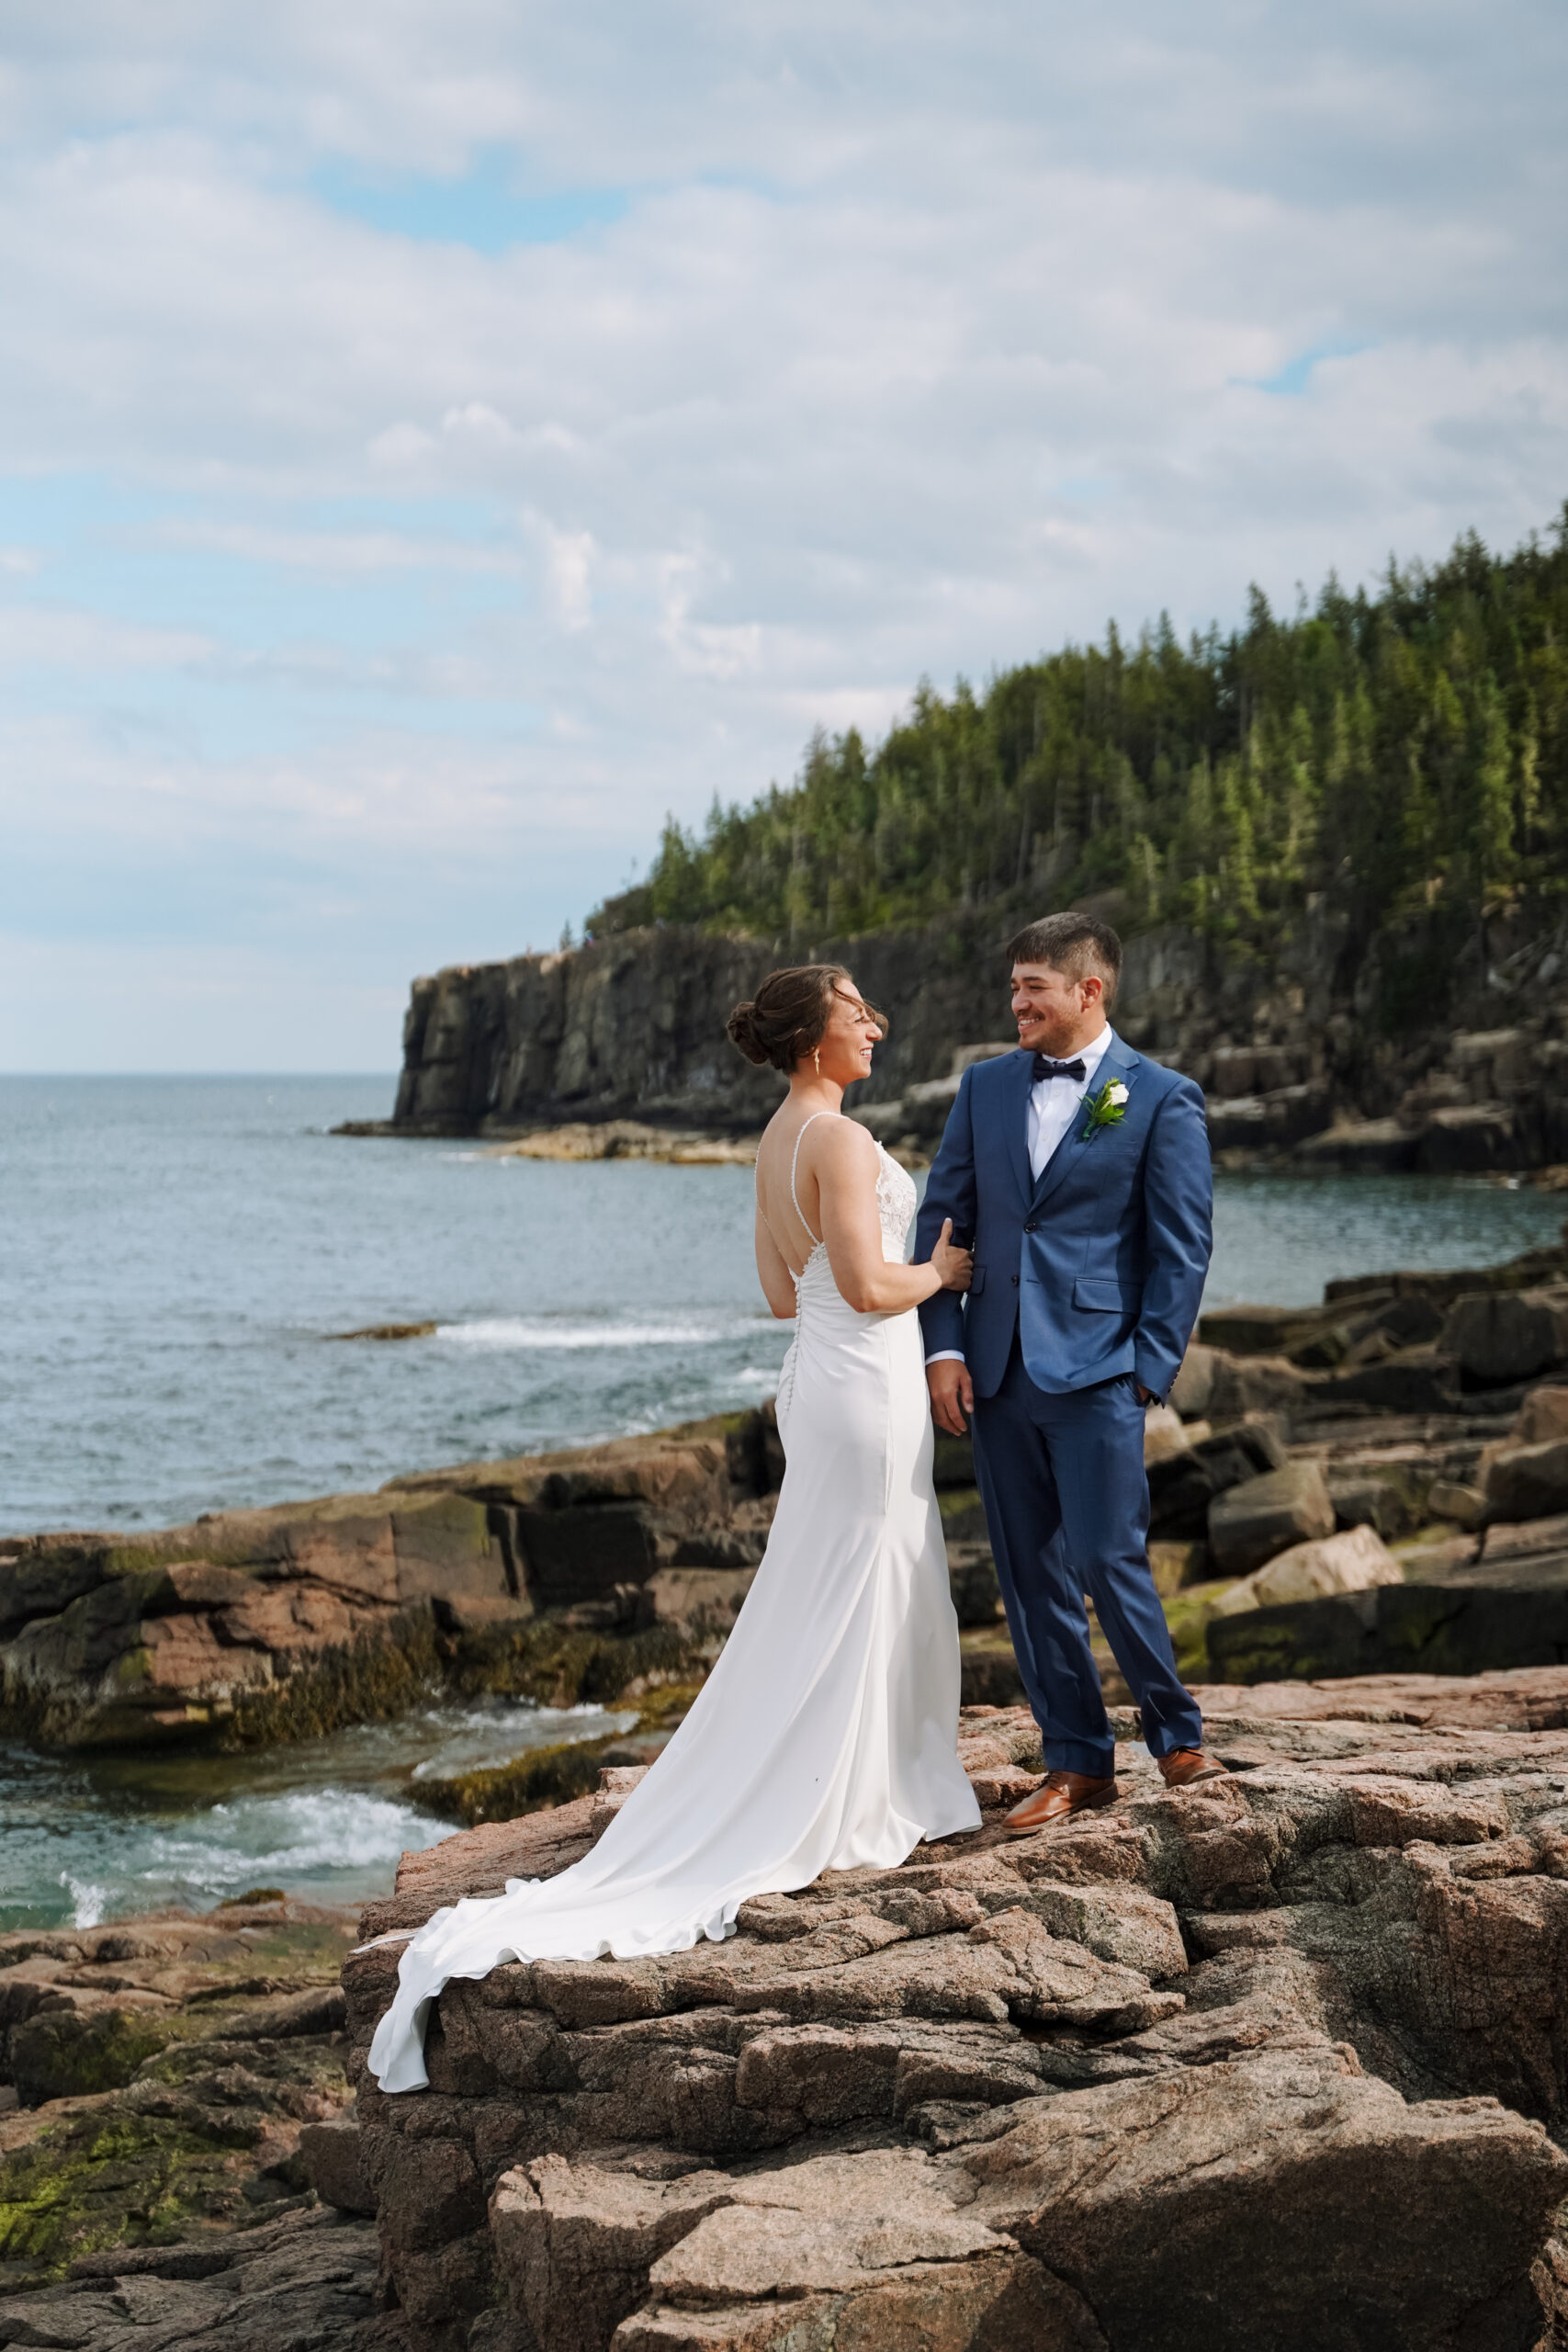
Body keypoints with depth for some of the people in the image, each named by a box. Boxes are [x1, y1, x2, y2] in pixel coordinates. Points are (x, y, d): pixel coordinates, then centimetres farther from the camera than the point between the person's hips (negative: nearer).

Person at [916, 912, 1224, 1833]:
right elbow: (943, 1216, 11)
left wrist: (1151, 1372, -9)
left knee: (1109, 1561, -8)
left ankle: (1178, 1733, 14)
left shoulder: (1164, 1100, -2)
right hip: (997, 1375, 5)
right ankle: (1077, 1764, 17)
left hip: (1096, 1374, -5)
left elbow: (1184, 1248, -3)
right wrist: (943, 1346, 1)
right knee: (1031, 1577, 8)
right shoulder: (986, 1086, 11)